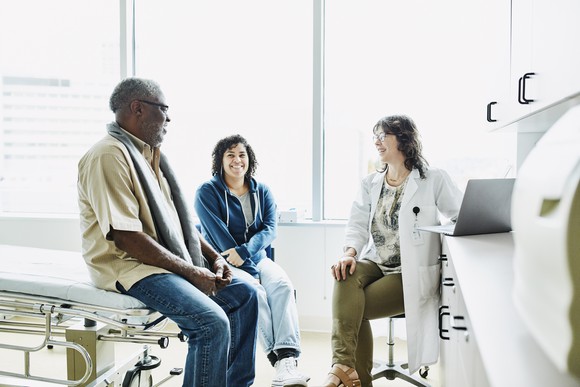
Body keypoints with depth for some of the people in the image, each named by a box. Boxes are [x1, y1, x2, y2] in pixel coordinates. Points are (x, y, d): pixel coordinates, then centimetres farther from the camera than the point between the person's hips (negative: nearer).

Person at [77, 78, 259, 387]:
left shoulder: (149, 154, 14)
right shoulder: (109, 156, -16)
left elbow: (178, 218, 18)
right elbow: (126, 237, -23)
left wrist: (213, 257, 5)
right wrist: (191, 272, -19)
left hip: (173, 258, 10)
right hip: (129, 266, -10)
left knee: (245, 295, 6)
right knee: (213, 323, -26)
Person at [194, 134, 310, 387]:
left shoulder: (262, 191, 12)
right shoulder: (207, 192, -1)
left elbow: (270, 228, -1)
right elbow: (218, 235, -10)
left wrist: (244, 250, -22)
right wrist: (250, 271, -18)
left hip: (257, 258, 4)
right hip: (223, 263, -3)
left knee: (282, 285, -28)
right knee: (255, 293, -32)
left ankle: (288, 358, -40)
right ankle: (280, 359, -30)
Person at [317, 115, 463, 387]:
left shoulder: (433, 180, 0)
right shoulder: (370, 184, 14)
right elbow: (358, 224, 3)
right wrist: (350, 252, -15)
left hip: (411, 273, -4)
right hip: (375, 263, 4)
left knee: (352, 309, -23)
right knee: (346, 278, -30)